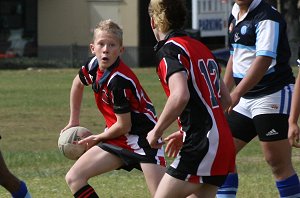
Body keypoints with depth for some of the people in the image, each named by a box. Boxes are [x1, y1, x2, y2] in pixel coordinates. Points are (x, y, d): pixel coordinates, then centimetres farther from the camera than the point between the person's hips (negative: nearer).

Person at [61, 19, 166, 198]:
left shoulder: (119, 80, -24)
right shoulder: (94, 66, -2)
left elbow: (123, 126, -18)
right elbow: (78, 83, 23)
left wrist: (97, 139, -1)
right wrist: (74, 121, 28)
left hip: (142, 136, -8)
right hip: (119, 139, 8)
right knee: (74, 178, 0)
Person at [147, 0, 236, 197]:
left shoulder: (169, 50, -8)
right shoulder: (201, 47, 19)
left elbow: (180, 96, -26)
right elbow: (225, 98, 23)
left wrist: (157, 131, -12)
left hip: (202, 146, -9)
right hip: (224, 143, 9)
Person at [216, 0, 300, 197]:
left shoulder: (267, 17, -16)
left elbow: (264, 60, -27)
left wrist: (236, 94, -34)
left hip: (274, 96, -9)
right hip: (245, 99, 9)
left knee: (278, 162, -8)